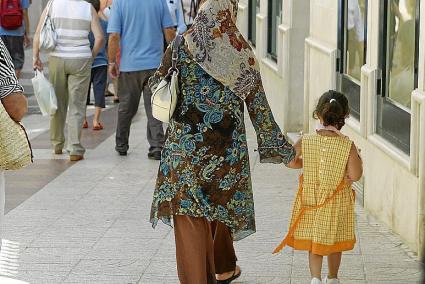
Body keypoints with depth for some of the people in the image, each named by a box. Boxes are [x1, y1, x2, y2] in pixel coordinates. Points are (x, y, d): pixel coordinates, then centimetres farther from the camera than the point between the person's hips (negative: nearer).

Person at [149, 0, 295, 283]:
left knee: (190, 217, 2)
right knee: (223, 203, 23)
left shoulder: (182, 46, -6)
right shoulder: (242, 53, -7)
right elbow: (259, 108, -3)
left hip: (186, 144, -1)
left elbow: (156, 84, 6)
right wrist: (283, 150, 5)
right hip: (228, 148, 1)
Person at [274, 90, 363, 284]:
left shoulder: (305, 142, -13)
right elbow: (355, 175, -17)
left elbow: (289, 161, -4)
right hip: (337, 203, -1)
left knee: (313, 242, 14)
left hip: (310, 200, 1)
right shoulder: (348, 146, -19)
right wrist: (357, 159, 1)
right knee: (334, 241, 19)